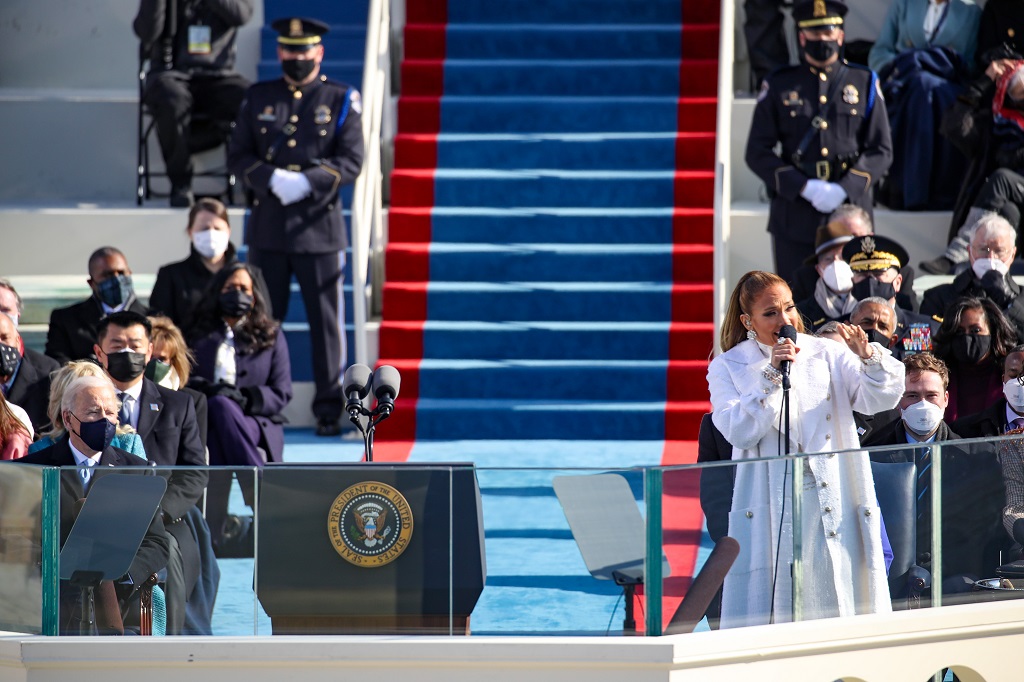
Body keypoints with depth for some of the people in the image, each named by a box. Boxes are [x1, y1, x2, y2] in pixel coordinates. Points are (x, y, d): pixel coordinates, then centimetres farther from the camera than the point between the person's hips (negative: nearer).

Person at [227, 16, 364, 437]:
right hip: (267, 228, 2)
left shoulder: (340, 99, 3)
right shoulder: (259, 98, 10)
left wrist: (307, 182, -17)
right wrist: (272, 179, -12)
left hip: (319, 227, -2)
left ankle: (329, 411, 6)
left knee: (326, 321, 0)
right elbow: (237, 156, 7)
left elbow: (352, 161, -3)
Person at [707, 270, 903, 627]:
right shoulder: (727, 368, 6)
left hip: (833, 503, 2)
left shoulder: (826, 354, 9)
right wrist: (772, 375, -15)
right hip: (770, 513, -1)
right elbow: (739, 432, -9)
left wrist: (868, 357, -19)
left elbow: (880, 400, -1)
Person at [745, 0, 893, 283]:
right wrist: (804, 187, -12)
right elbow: (757, 153, 3)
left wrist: (844, 188, -11)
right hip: (794, 216, 0)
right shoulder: (778, 87, 7)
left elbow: (881, 151, 5)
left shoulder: (864, 84, 9)